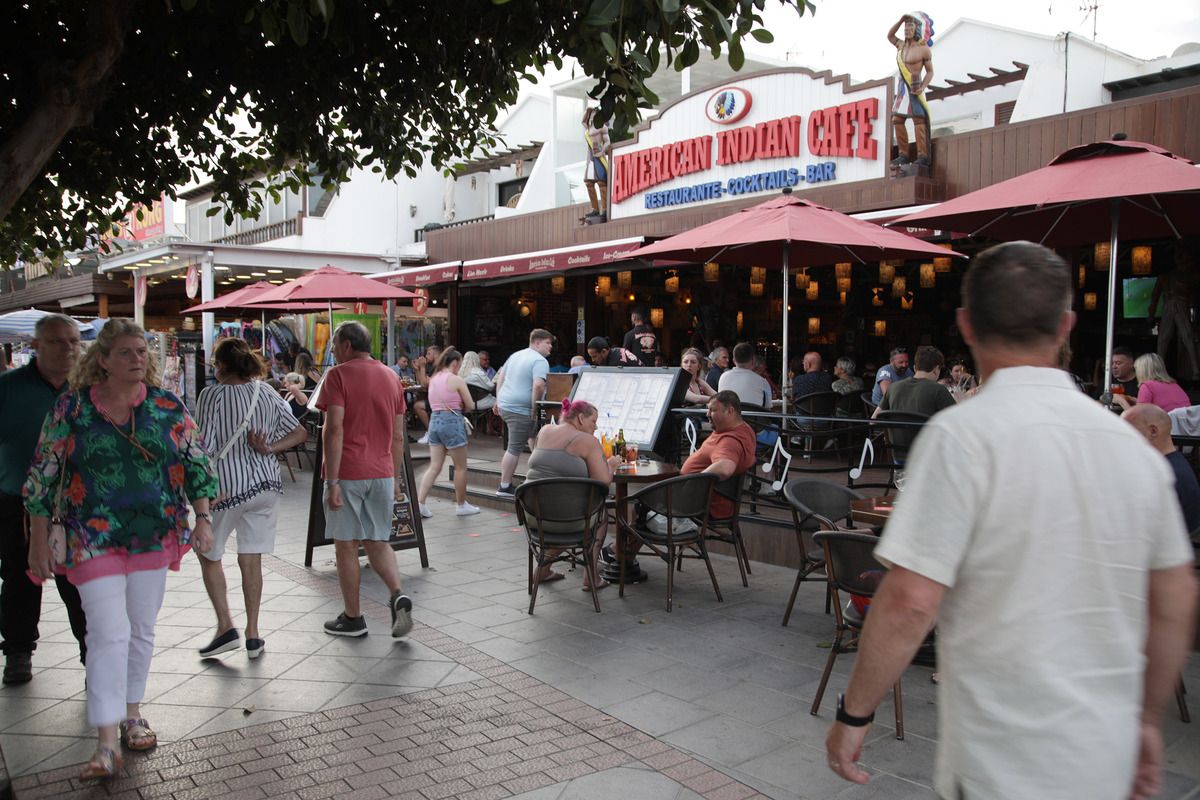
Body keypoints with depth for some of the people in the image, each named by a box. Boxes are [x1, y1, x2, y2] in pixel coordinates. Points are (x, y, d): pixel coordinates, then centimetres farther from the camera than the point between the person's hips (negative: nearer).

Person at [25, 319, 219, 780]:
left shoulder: (168, 408, 0)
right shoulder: (71, 409, -4)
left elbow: (196, 464, 5)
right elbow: (42, 477, 0)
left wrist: (203, 519, -4)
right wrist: (39, 543, -1)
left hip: (154, 535, 3)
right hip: (93, 540, -2)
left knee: (141, 630, 13)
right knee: (108, 634, -8)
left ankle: (131, 713, 31)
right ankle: (106, 745, -2)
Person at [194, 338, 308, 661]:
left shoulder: (212, 394, -10)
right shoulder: (268, 395, 6)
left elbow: (205, 446, -14)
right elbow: (300, 432, 6)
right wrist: (269, 448, -2)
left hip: (228, 486, -5)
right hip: (266, 484, 5)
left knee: (209, 554, 15)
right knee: (251, 560, 11)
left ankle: (226, 626, 8)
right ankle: (253, 634, 13)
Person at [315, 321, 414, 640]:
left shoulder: (339, 375, -6)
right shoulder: (391, 378, 12)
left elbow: (334, 430, -15)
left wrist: (332, 482, -15)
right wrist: (396, 478, 19)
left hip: (347, 473, -5)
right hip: (382, 472, 5)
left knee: (346, 544, 6)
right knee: (377, 542, 13)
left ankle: (353, 618, 14)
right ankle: (398, 595, -9)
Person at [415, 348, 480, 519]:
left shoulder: (433, 379, 12)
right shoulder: (457, 380, -9)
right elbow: (470, 406, -6)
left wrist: (454, 406, 9)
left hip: (434, 420, 7)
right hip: (452, 422, -7)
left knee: (434, 466, 8)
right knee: (461, 467, 7)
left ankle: (419, 502, -3)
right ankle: (461, 505, 17)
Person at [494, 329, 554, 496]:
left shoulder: (516, 355, 17)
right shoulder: (540, 361, -12)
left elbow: (500, 378, 21)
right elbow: (538, 386, -25)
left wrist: (498, 401, 24)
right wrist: (534, 408, -16)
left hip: (504, 405, 10)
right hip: (521, 410, -10)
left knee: (532, 435, 22)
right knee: (515, 448, -1)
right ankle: (504, 487, 6)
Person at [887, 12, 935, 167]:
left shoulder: (924, 49, -8)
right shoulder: (902, 46, 11)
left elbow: (930, 72, -6)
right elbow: (889, 36, 27)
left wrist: (922, 88, -22)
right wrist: (901, 20, 12)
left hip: (915, 87, -7)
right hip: (902, 87, 8)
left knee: (919, 120, -12)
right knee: (897, 120, 2)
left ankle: (923, 157, -15)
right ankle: (903, 155, 4)